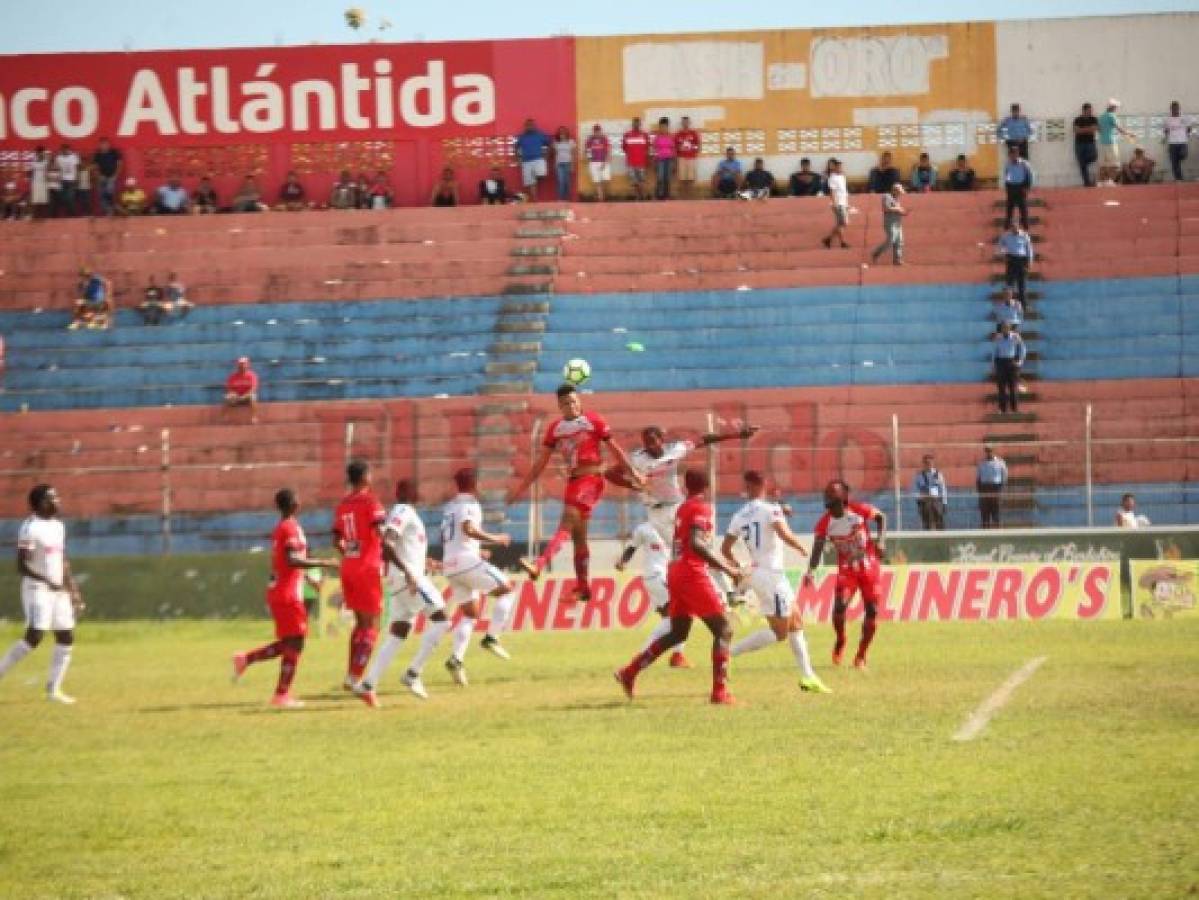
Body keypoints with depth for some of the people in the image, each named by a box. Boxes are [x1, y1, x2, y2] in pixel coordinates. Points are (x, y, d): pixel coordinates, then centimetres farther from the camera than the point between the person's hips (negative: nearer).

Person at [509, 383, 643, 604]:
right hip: (573, 480, 7)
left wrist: (633, 473, 0)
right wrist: (521, 486, 11)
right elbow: (541, 462, 15)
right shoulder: (555, 428, 12)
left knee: (568, 519, -23)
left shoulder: (593, 421, -2)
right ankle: (583, 587, 16)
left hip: (591, 478, -7)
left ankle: (540, 565, -40)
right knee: (577, 534, 9)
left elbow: (614, 448, 2)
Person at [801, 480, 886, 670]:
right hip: (847, 570, 0)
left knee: (872, 611, -3)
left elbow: (881, 517, 5)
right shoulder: (825, 523, -12)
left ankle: (861, 656, 12)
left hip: (870, 568, 0)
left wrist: (881, 539, -9)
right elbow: (817, 549, -14)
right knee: (839, 606, -21)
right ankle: (840, 642, 9)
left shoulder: (860, 510, -14)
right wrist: (810, 572, -30)